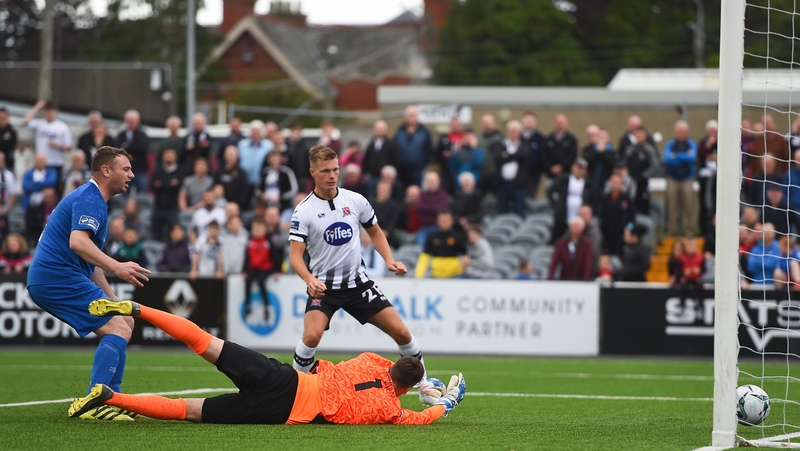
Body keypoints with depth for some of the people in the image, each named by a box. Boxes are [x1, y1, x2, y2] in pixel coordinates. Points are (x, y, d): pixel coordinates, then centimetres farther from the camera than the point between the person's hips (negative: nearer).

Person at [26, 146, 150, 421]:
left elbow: (89, 262, 31)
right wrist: (116, 267, -38)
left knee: (123, 322, 17)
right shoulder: (89, 199, -10)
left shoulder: (92, 199, 24)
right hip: (59, 277, -11)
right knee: (119, 328, -18)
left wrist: (112, 299, 26)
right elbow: (78, 241, -29)